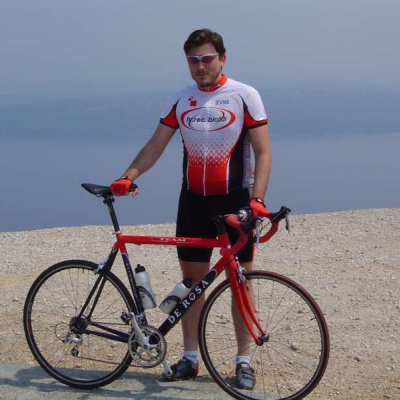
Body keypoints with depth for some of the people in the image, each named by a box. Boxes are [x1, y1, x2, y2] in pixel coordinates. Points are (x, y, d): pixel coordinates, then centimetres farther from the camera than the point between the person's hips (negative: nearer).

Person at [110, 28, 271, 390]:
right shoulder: (179, 100, 5)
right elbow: (155, 146, 6)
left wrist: (256, 199, -21)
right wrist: (128, 176, -11)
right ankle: (190, 357, 16)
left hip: (235, 200, -3)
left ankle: (244, 360, 12)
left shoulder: (245, 96, -5)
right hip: (193, 201, 3)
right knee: (192, 279, 7)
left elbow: (263, 153, -8)